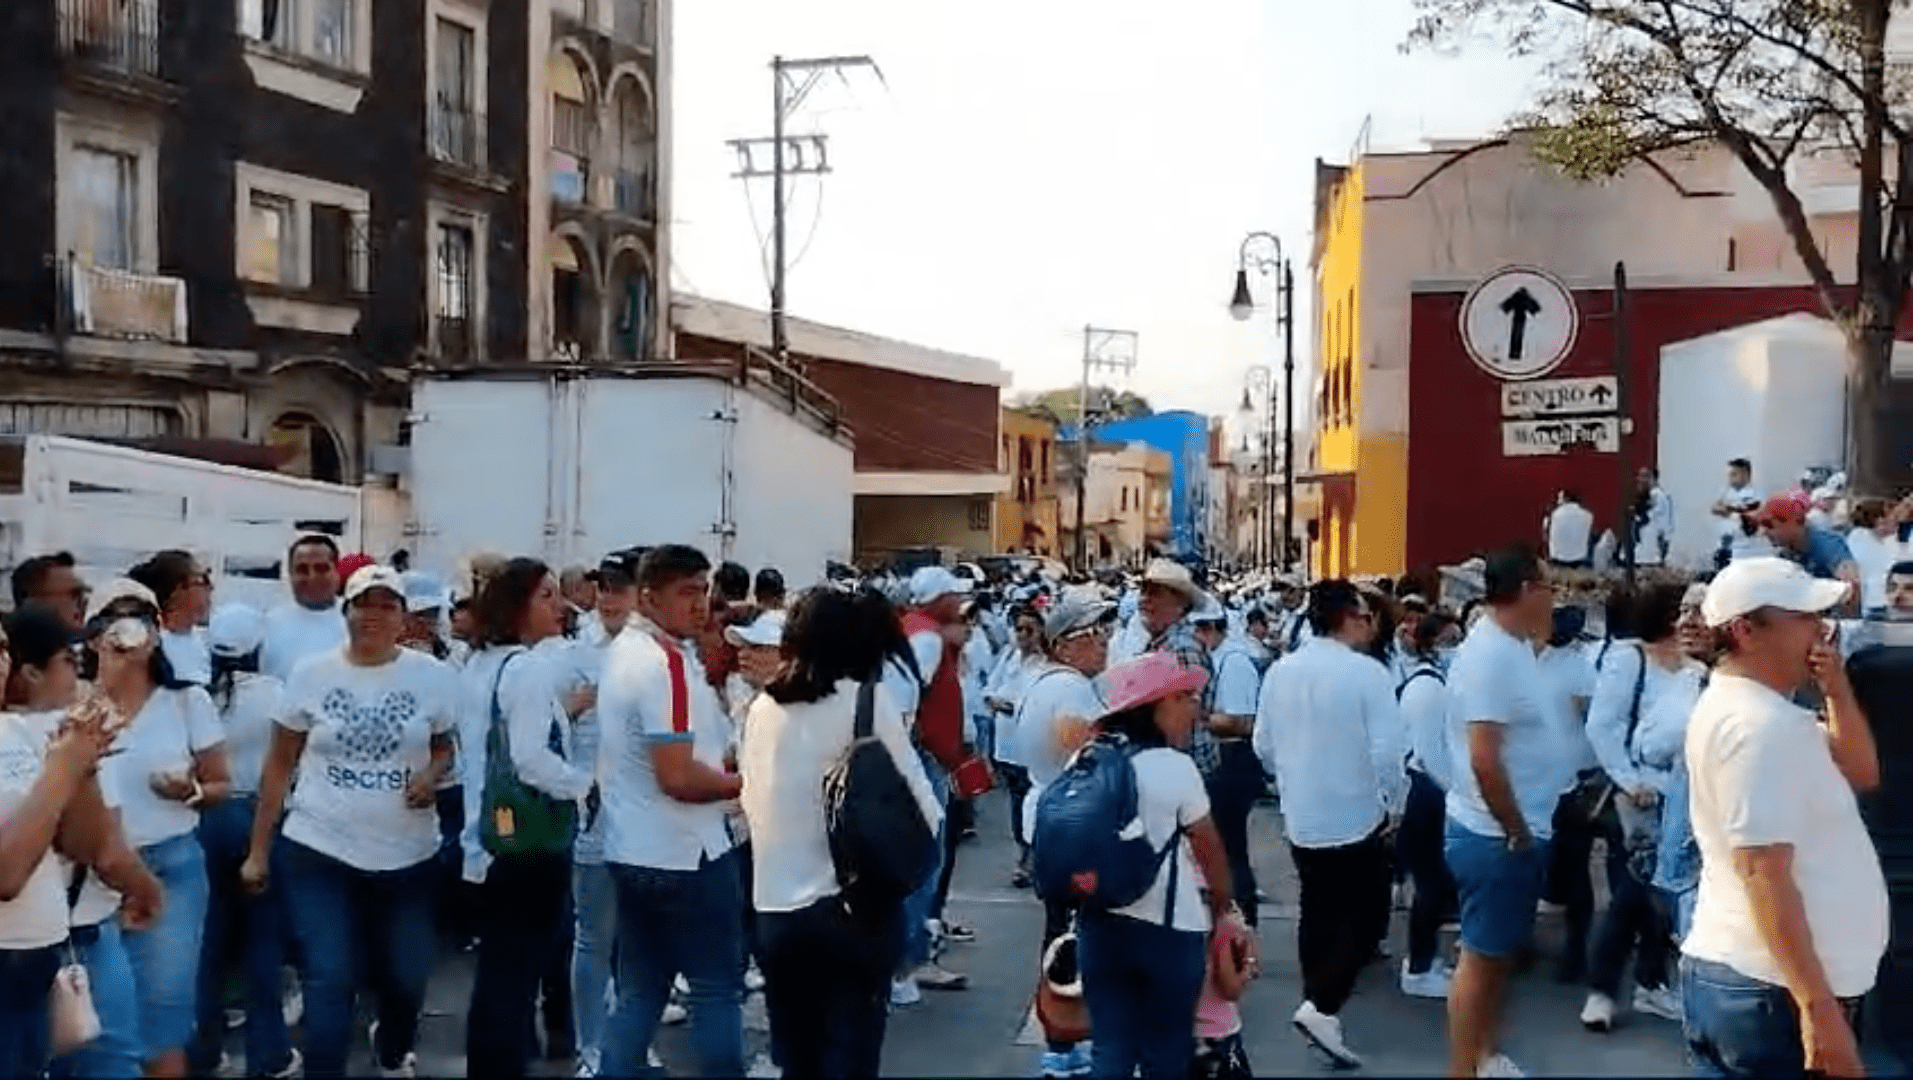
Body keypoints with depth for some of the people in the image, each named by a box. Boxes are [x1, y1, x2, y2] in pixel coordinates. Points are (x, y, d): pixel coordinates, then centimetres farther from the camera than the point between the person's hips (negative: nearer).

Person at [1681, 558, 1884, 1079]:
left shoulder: (1757, 707, 11)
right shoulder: (1760, 725, -20)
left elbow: (1861, 773, 18)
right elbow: (1763, 874, -25)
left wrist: (1838, 691, 2)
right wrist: (1819, 1008, -26)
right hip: (1774, 992, -10)